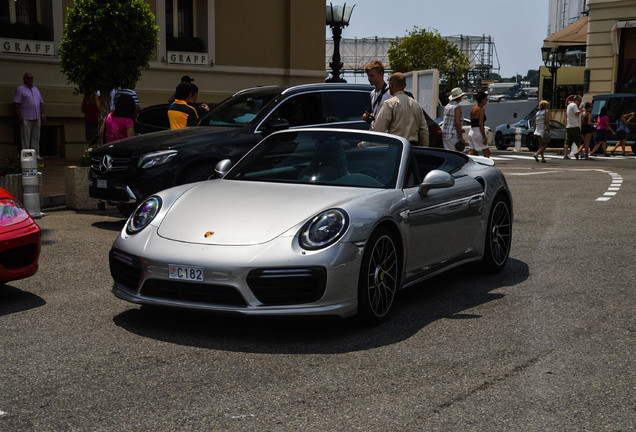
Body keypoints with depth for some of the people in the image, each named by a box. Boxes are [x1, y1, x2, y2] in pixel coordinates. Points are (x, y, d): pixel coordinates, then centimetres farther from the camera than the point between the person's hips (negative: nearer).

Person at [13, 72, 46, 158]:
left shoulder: (35, 89, 19)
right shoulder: (20, 89, 0)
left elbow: (41, 102, 22)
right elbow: (16, 103, -7)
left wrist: (42, 115, 12)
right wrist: (19, 116, -15)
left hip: (37, 118, 6)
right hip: (26, 119, -6)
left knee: (36, 138, 7)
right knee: (25, 138, -5)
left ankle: (36, 154, 11)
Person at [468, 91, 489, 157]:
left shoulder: (473, 109, 15)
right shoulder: (481, 109, -10)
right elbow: (480, 124, -17)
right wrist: (484, 137, -18)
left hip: (471, 132, 8)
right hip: (478, 132, -8)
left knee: (472, 153, 5)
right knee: (487, 152, -1)